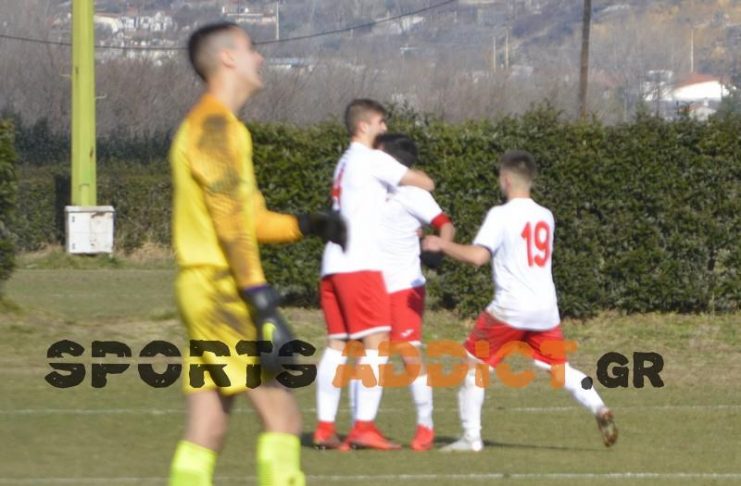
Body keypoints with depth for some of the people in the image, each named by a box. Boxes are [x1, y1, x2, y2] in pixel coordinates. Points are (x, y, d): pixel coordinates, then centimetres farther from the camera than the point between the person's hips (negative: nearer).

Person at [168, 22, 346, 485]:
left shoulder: (209, 125, 21)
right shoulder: (216, 125, -11)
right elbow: (231, 224, -19)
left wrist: (307, 225, 12)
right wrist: (264, 306, -24)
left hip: (204, 289, 10)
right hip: (222, 288, -10)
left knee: (207, 429, 7)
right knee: (281, 413, -10)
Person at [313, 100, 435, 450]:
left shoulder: (346, 162, 23)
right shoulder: (372, 160, -5)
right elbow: (425, 184, -5)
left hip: (333, 264, 9)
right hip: (359, 264, -9)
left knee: (336, 343, 7)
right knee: (376, 342, -8)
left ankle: (324, 428, 3)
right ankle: (364, 427, -15)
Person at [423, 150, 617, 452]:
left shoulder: (501, 215, -9)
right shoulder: (545, 217, 10)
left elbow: (477, 256, -18)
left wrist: (441, 245, -8)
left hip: (509, 309, -5)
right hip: (546, 310, 5)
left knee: (472, 365, 7)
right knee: (561, 371, 15)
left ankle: (471, 438, 1)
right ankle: (599, 409, -9)